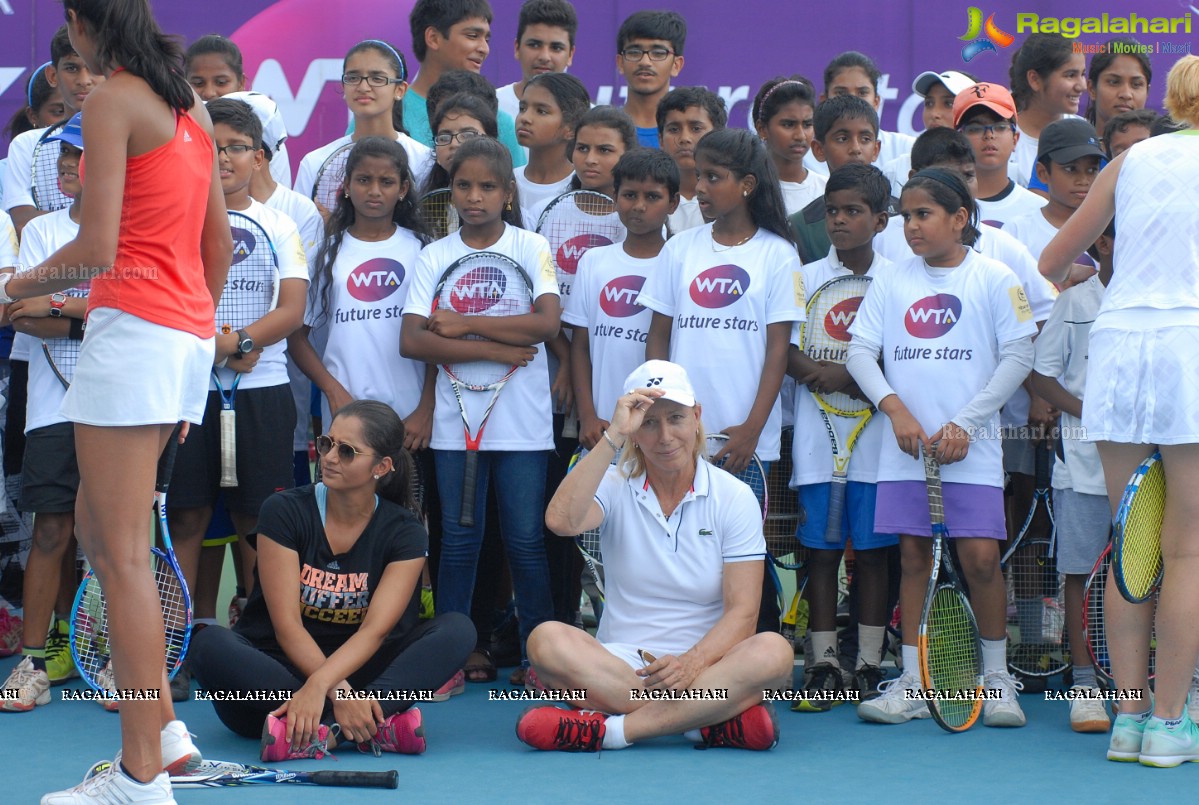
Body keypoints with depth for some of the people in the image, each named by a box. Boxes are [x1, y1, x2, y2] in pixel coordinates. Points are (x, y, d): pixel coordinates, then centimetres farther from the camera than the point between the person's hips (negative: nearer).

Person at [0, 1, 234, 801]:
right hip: (190, 332, 9)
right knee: (99, 529, 16)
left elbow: (97, 249, -16)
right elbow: (220, 241, 20)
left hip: (134, 328, -9)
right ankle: (163, 727, 14)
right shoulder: (189, 103, 15)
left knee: (123, 554, -8)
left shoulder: (112, 100, -9)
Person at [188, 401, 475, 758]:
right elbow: (287, 627, -13)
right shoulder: (284, 511, -7)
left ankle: (326, 728, -39)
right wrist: (339, 693, -30)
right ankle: (379, 722, -41)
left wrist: (319, 685, -35)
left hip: (355, 670, 2)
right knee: (210, 644, -33)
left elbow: (375, 630, -15)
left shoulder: (404, 534, -2)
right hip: (274, 669, -1)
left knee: (457, 629, -19)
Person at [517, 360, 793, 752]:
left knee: (773, 652, -31)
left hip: (706, 667, 0)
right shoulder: (615, 487, 5)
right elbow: (561, 521, -19)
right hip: (618, 665, 1)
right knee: (547, 639, -29)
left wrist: (692, 663, -23)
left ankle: (609, 729, -32)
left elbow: (741, 611, -5)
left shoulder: (734, 497, 3)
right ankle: (717, 724, -32)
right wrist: (613, 437, -19)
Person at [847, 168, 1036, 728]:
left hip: (970, 449, -3)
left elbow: (1018, 356, -3)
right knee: (913, 555, 4)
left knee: (980, 556, -7)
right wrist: (895, 407, -11)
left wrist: (964, 424, -9)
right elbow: (861, 352, 6)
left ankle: (997, 677, 7)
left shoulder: (994, 279, 0)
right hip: (905, 449, 3)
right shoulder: (891, 282, 8)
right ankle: (912, 681, 10)